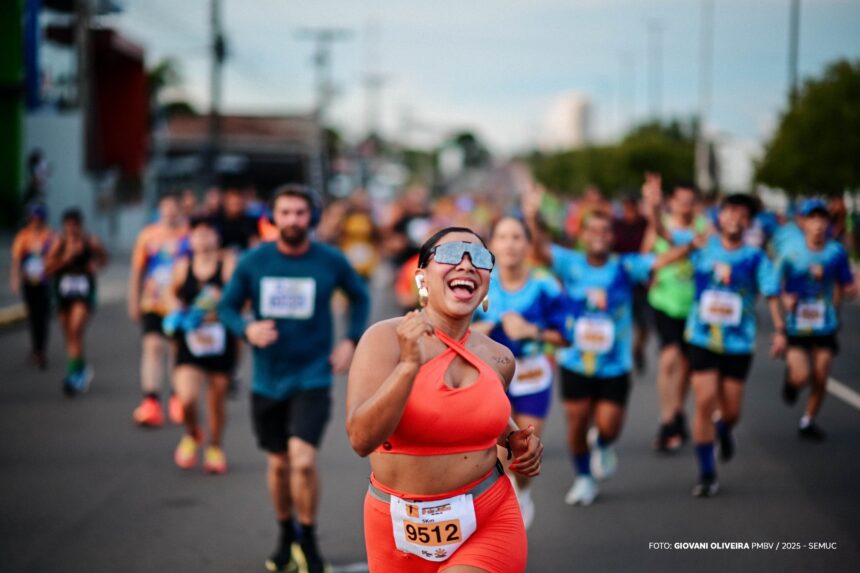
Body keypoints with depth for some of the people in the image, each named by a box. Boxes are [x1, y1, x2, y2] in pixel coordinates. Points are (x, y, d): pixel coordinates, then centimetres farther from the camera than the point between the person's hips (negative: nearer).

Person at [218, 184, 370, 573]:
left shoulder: (331, 261, -6)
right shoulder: (253, 261, -5)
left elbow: (360, 296, 13)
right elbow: (227, 306, 5)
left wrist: (352, 341, 2)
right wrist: (246, 330, -16)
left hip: (312, 377, -2)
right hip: (267, 380, 2)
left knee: (303, 460, -18)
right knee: (278, 464, 13)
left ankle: (308, 541, 2)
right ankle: (286, 536, 36)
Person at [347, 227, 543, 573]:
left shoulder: (498, 358, 2)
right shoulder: (386, 338, -12)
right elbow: (361, 439, -24)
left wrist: (515, 441, 5)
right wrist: (409, 364, -32)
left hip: (489, 522, 2)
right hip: (400, 527, -1)